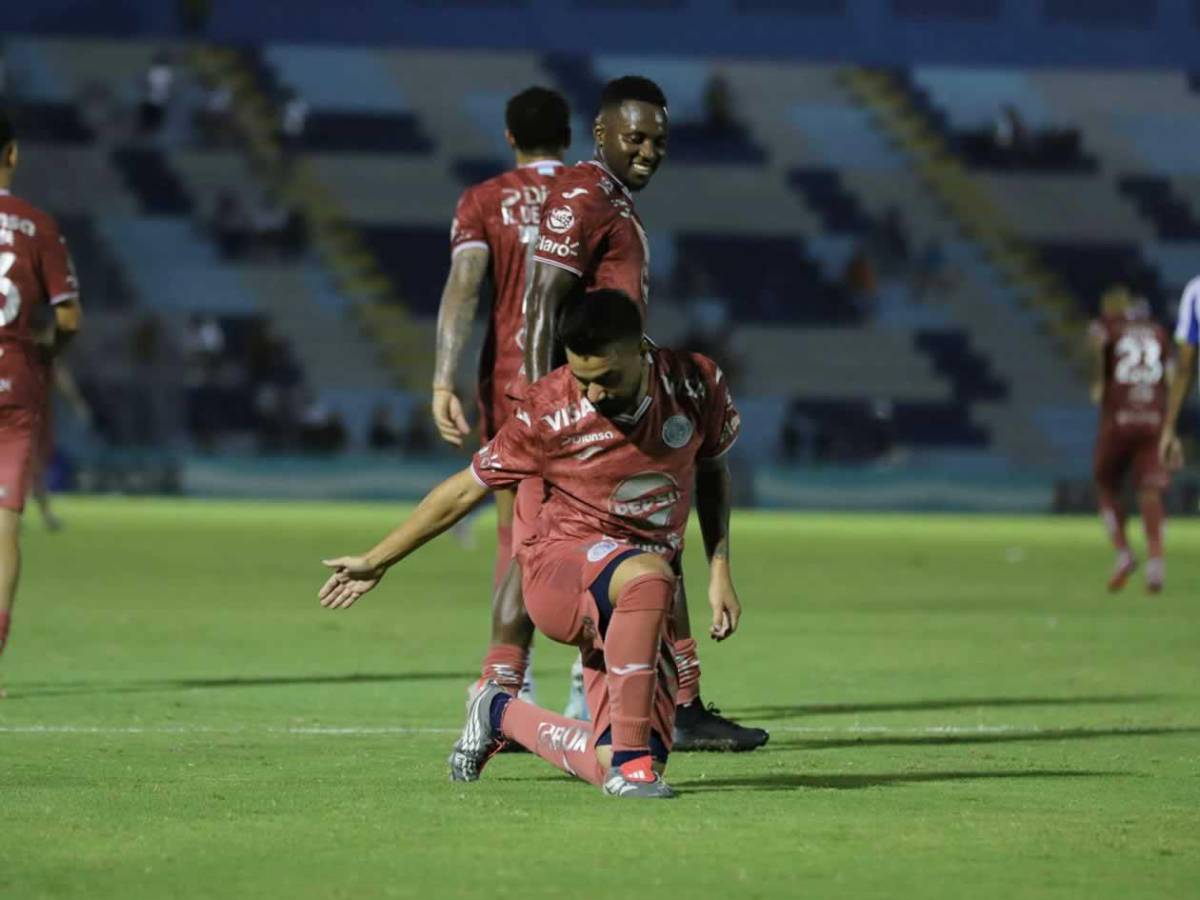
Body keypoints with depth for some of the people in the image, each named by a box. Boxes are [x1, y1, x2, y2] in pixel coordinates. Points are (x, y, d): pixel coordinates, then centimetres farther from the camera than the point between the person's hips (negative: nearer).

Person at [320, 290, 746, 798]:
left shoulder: (696, 385, -6)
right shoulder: (548, 412, -14)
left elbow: (713, 471, 15)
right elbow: (467, 489, -1)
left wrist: (720, 570, 6)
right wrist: (376, 561, 4)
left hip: (642, 603, 4)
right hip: (558, 567, -4)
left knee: (613, 770, -8)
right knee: (647, 576, -41)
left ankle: (502, 715, 22)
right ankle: (628, 758, -32)